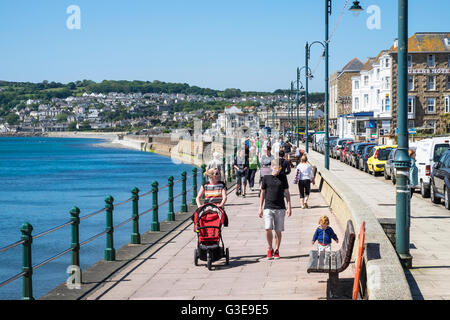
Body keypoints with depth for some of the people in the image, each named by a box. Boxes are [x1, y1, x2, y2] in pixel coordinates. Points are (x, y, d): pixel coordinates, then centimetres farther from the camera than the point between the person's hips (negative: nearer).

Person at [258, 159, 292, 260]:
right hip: (268, 207, -1)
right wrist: (260, 208, 6)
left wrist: (289, 207, 3)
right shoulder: (266, 178, 5)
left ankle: (276, 251, 16)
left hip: (280, 208, 1)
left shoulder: (283, 178, 6)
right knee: (268, 229, -13)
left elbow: (287, 193, 10)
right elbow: (262, 193, 10)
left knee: (278, 231, 3)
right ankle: (270, 249, 7)